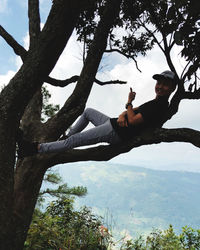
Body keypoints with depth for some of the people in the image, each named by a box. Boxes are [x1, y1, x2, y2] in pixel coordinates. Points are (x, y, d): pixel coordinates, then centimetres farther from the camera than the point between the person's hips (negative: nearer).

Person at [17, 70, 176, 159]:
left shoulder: (160, 106, -14)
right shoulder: (156, 102, 18)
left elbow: (133, 121, -24)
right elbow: (132, 111, 19)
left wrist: (129, 103, -8)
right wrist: (122, 116, -4)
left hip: (116, 133, -11)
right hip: (113, 125, 11)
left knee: (73, 141, -15)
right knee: (88, 111, 27)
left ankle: (35, 149, -11)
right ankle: (66, 137, 26)